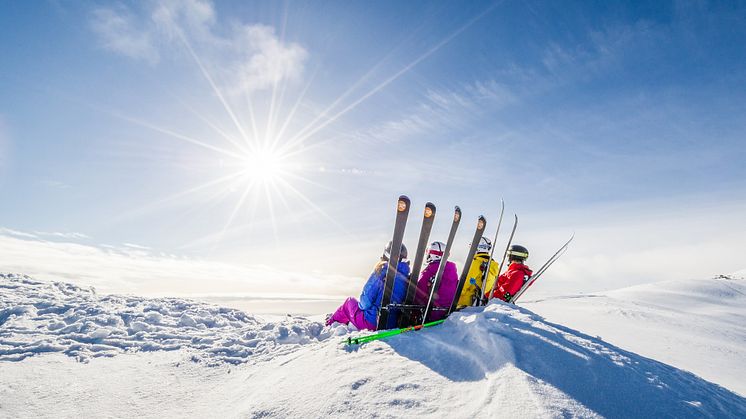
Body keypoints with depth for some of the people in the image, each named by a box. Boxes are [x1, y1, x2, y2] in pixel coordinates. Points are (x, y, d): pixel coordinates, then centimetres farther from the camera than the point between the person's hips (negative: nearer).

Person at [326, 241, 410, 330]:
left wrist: (363, 306, 8)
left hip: (372, 323, -5)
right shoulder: (406, 278, -4)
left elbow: (366, 302, -16)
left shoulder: (381, 273, -20)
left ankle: (332, 321, 44)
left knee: (350, 301, 22)